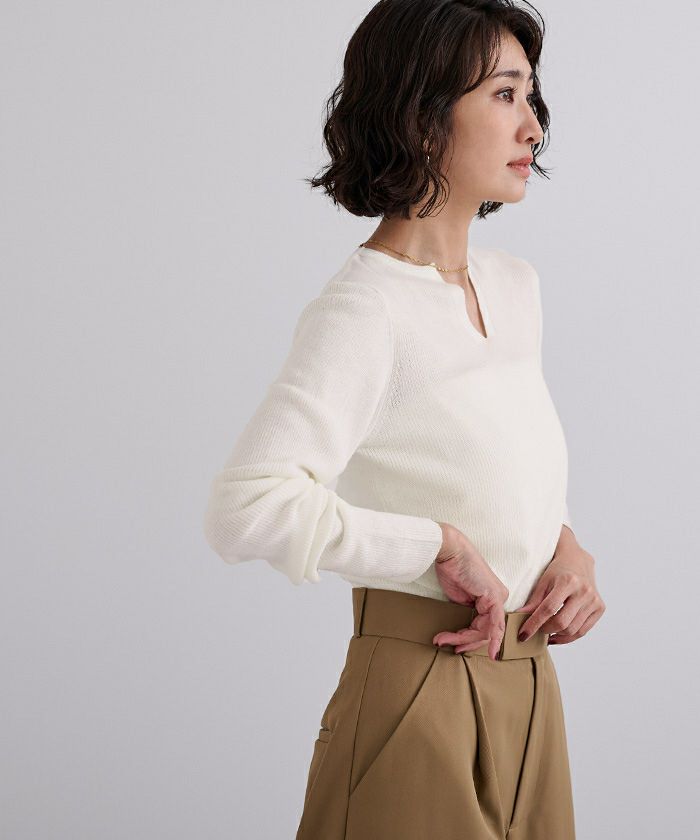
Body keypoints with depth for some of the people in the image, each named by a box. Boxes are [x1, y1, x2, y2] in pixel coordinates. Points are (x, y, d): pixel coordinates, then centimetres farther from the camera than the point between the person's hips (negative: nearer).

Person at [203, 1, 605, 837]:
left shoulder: (514, 283, 6)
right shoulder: (362, 312, -19)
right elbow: (245, 508, -32)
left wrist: (566, 543, 0)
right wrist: (442, 544, -24)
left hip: (527, 682, 8)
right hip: (419, 696, -7)